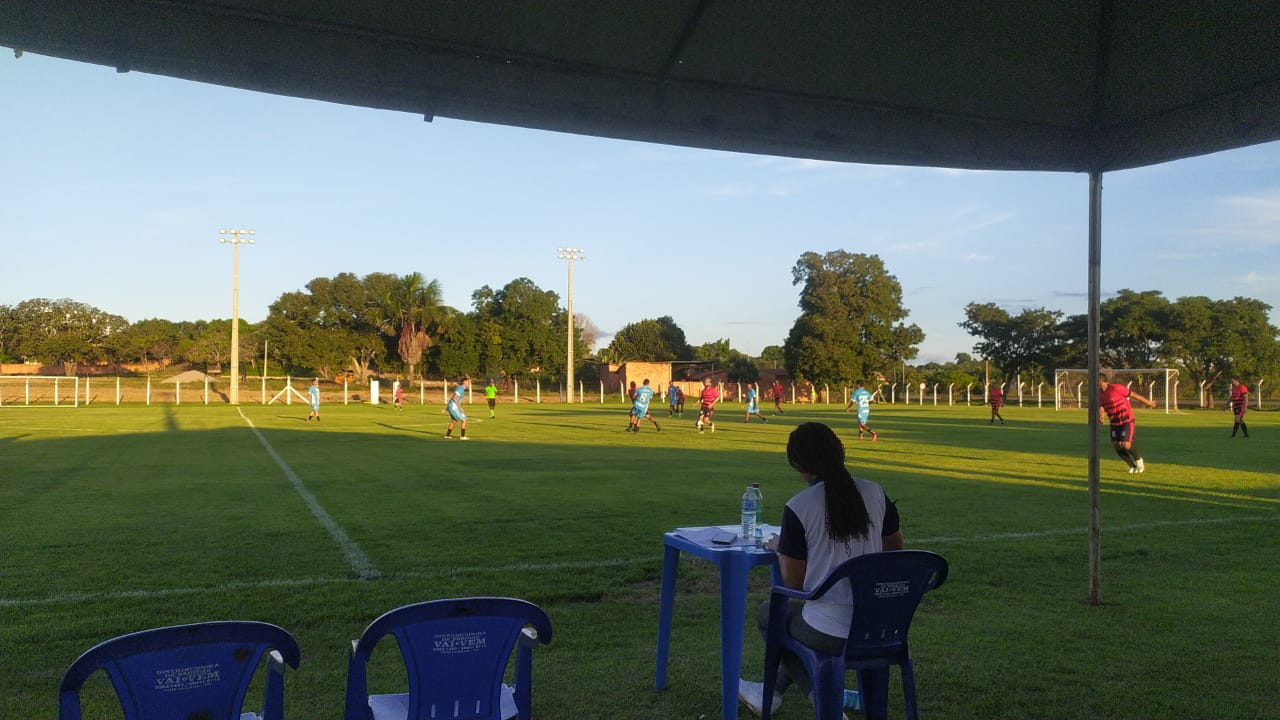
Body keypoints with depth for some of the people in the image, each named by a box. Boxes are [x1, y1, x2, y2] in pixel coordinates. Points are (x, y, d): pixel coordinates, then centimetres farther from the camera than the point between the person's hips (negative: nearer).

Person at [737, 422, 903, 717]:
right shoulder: (875, 493, -2)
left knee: (768, 614, 26)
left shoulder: (798, 507, -15)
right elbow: (897, 546, 14)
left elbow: (793, 581, -9)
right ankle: (771, 692, 48)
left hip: (829, 634, -5)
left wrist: (779, 547, 9)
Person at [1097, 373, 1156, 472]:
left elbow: (1133, 395, -10)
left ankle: (1139, 460, 16)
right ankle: (1132, 466, 14)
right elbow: (1101, 408, 0)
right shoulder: (1100, 394, 0)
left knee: (1125, 445, -14)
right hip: (1114, 423, 6)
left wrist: (1148, 403, 1)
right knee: (1116, 444, -5)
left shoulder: (1116, 388, -19)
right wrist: (1101, 416, -24)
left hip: (1127, 421, -6)